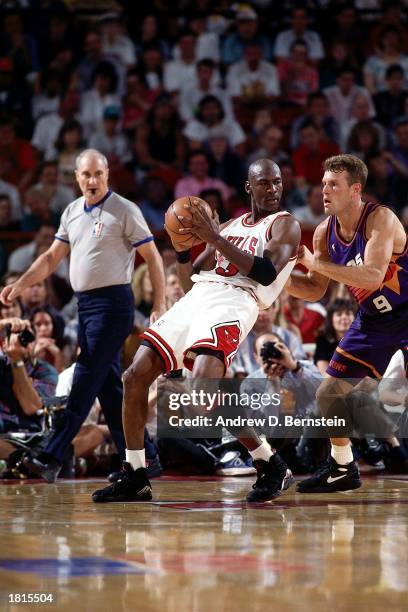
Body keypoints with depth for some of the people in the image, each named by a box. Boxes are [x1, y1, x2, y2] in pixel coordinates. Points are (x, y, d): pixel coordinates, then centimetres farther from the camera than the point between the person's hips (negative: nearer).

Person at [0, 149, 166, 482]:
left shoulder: (125, 210, -7)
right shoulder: (72, 211, 13)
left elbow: (153, 258, -6)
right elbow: (52, 257, 18)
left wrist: (159, 307, -11)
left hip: (112, 302, -8)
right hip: (85, 303, 8)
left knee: (85, 382, -11)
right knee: (109, 385, 8)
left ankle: (53, 457, -15)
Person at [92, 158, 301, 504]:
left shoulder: (285, 225, 6)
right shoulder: (229, 226, 26)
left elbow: (266, 274, -13)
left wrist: (214, 238, -13)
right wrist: (181, 246, 6)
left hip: (233, 303, -8)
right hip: (196, 299, 8)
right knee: (135, 377, 0)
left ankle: (273, 468, -16)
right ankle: (135, 479, 9)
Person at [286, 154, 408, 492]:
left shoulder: (380, 219, -26)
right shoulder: (325, 233, -5)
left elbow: (373, 277, -39)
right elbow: (315, 290, 4)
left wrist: (314, 263, -37)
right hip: (374, 320, 7)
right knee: (329, 391, 5)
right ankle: (342, 469, 22)